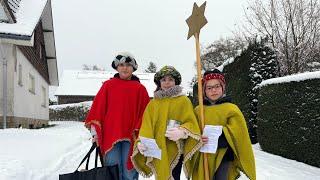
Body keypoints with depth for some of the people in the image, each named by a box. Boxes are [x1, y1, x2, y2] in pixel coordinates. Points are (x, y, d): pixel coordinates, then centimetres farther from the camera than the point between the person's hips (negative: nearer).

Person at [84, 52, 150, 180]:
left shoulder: (140, 89, 7)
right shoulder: (108, 85, 7)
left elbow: (145, 112, 4)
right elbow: (98, 107, 6)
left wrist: (140, 133, -5)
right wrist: (95, 131, 0)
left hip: (131, 137, 0)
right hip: (110, 135, 0)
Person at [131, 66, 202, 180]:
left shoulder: (184, 101, 4)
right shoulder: (152, 103, 12)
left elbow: (191, 123, -5)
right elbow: (146, 126, 2)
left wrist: (182, 132, -26)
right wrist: (142, 142, -17)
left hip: (175, 152, -3)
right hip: (158, 152, 3)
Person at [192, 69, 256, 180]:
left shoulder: (231, 109, -1)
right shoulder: (198, 110, 8)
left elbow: (237, 133, -11)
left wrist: (216, 138, -24)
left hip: (223, 157, -3)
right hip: (203, 158, 3)